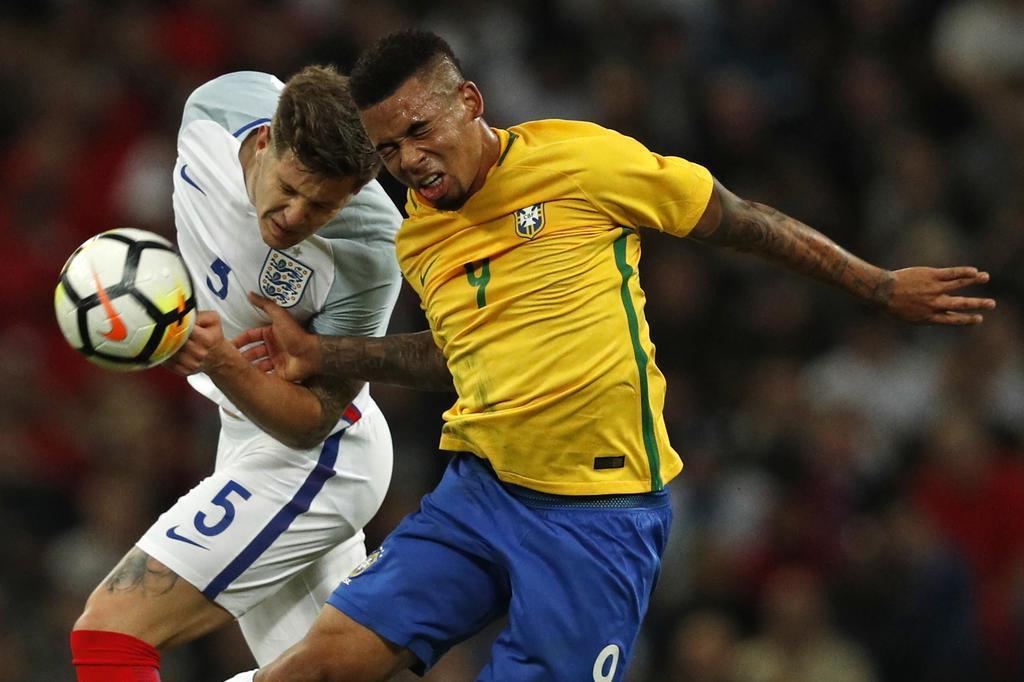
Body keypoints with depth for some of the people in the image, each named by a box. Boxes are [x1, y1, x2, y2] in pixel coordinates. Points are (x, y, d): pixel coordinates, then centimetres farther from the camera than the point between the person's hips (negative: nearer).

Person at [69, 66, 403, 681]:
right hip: (249, 435, 8)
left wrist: (222, 362, -40)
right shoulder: (220, 106, -16)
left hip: (311, 457, -8)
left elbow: (309, 423, -21)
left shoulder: (371, 254, -30)